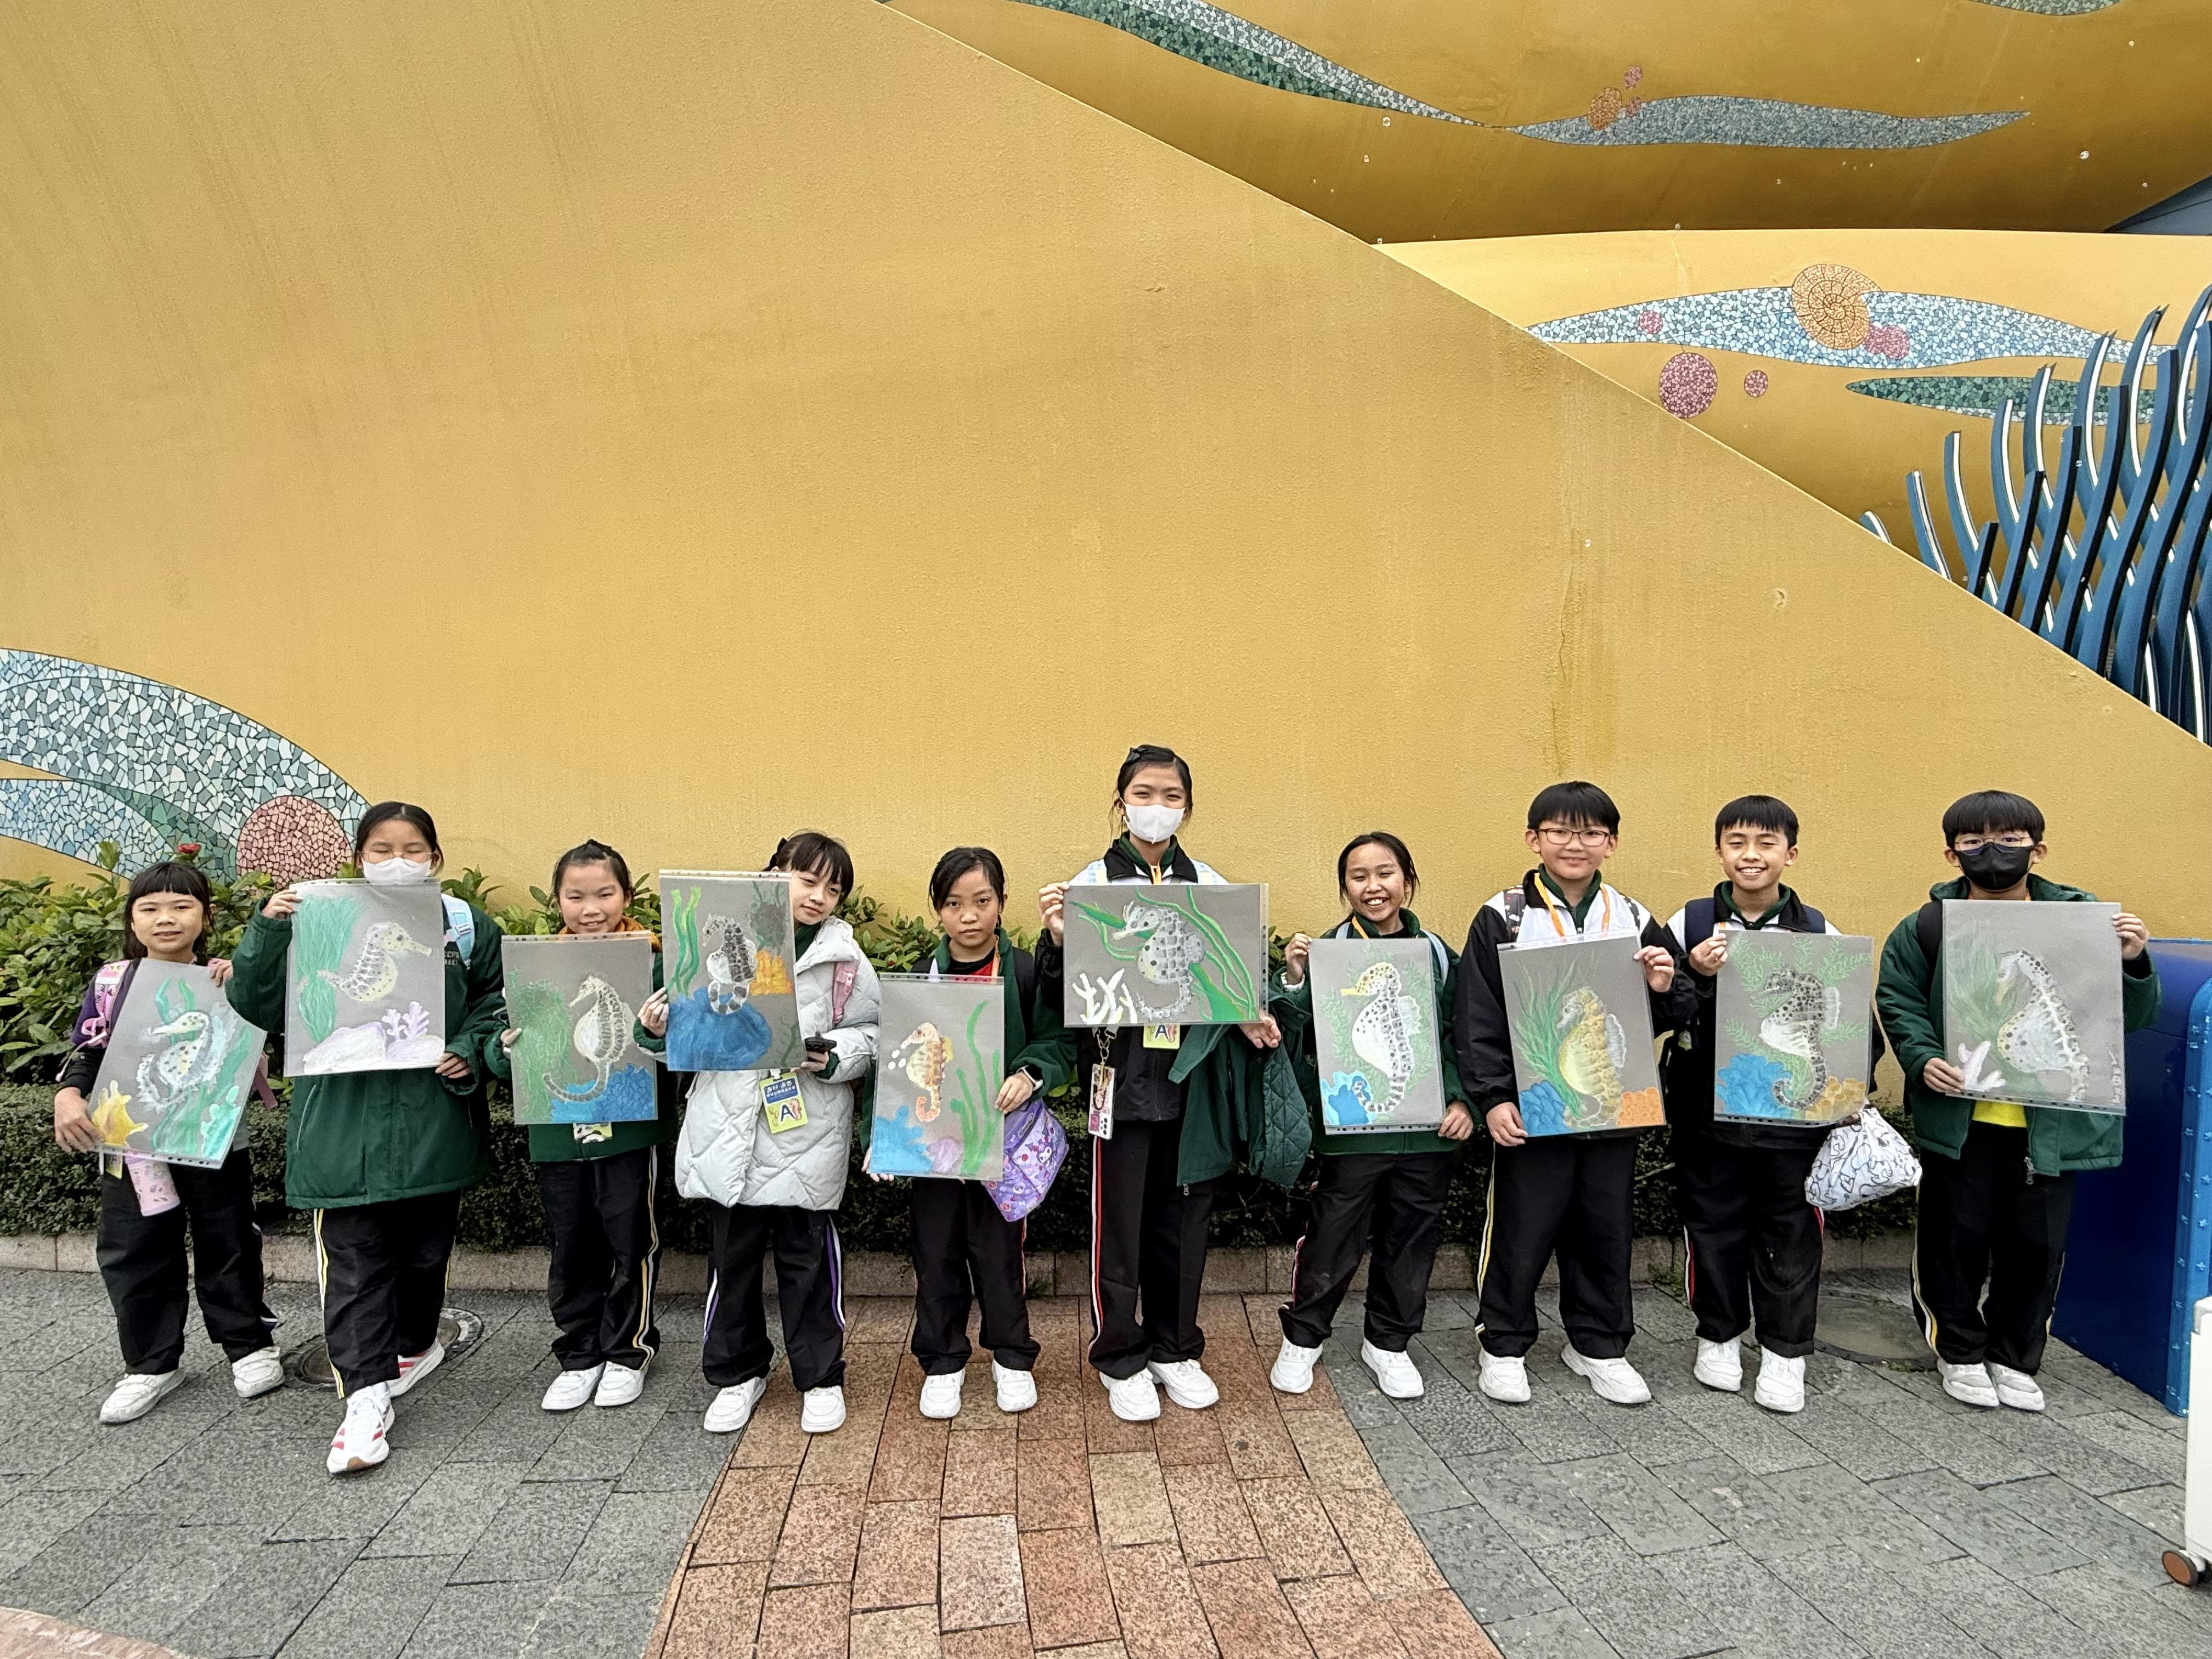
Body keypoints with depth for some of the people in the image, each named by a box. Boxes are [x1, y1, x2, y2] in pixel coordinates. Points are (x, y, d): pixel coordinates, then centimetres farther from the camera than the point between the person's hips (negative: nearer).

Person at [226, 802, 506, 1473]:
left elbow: (495, 1006, 11)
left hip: (436, 1122, 2)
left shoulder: (466, 926, 3)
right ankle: (367, 1394, 5)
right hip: (346, 1123, -1)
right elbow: (257, 1007, -1)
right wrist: (268, 931, -14)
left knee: (426, 1249, 17)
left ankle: (413, 1345, 41)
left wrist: (470, 1053, -6)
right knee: (356, 1261, -2)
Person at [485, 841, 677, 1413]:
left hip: (631, 1130, -3)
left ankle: (627, 1351, 30)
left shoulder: (651, 959, -7)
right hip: (558, 1134, 3)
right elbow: (500, 1058, 4)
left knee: (631, 1242, 10)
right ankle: (578, 1355, 33)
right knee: (572, 1249, 15)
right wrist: (506, 1048, -17)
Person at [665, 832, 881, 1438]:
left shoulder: (844, 960, -2)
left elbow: (874, 1037, -1)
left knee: (807, 1258, 9)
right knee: (731, 1256, 15)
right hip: (729, 1130, 2)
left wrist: (837, 1056, -19)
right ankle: (738, 1373, 35)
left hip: (807, 1137, -2)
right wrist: (659, 1028, -10)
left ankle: (820, 1377, 28)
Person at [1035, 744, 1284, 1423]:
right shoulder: (1093, 883, -3)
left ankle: (1175, 1350, 32)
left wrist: (1250, 1016, -6)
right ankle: (1122, 1360, 24)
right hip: (1123, 1074, -3)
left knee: (1184, 1217, 14)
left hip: (1193, 1076, 3)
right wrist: (1057, 940, -23)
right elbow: (1066, 991, -5)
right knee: (1119, 1219, 5)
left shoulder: (1210, 886, 6)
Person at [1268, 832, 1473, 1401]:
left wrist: (1463, 1101, 1)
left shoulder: (1438, 953, 5)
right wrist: (1293, 980, -21)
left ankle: (1388, 1342, 34)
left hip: (1428, 1128, 3)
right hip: (1353, 1129, -3)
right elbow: (1299, 1035, -7)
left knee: (1411, 1238, 14)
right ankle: (1302, 1337, 27)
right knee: (1333, 1237, 5)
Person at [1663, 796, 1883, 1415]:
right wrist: (1695, 975, -21)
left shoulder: (1819, 932, 2)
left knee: (1791, 1233, 10)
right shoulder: (1689, 924, -2)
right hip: (1709, 1111, 0)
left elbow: (1852, 1018, 7)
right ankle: (1718, 1337, 30)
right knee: (1714, 1227, 11)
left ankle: (1784, 1352, 26)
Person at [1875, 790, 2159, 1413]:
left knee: (2037, 1243, 12)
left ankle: (2015, 1359, 32)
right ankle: (1961, 1352, 30)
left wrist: (2132, 964, -16)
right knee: (1958, 1237, 11)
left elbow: (2130, 1018, 3)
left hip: (2050, 1120, 1)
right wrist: (1924, 1059, -13)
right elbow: (1897, 1000, 1)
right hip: (1959, 1117, -1)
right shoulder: (1929, 926, -5)